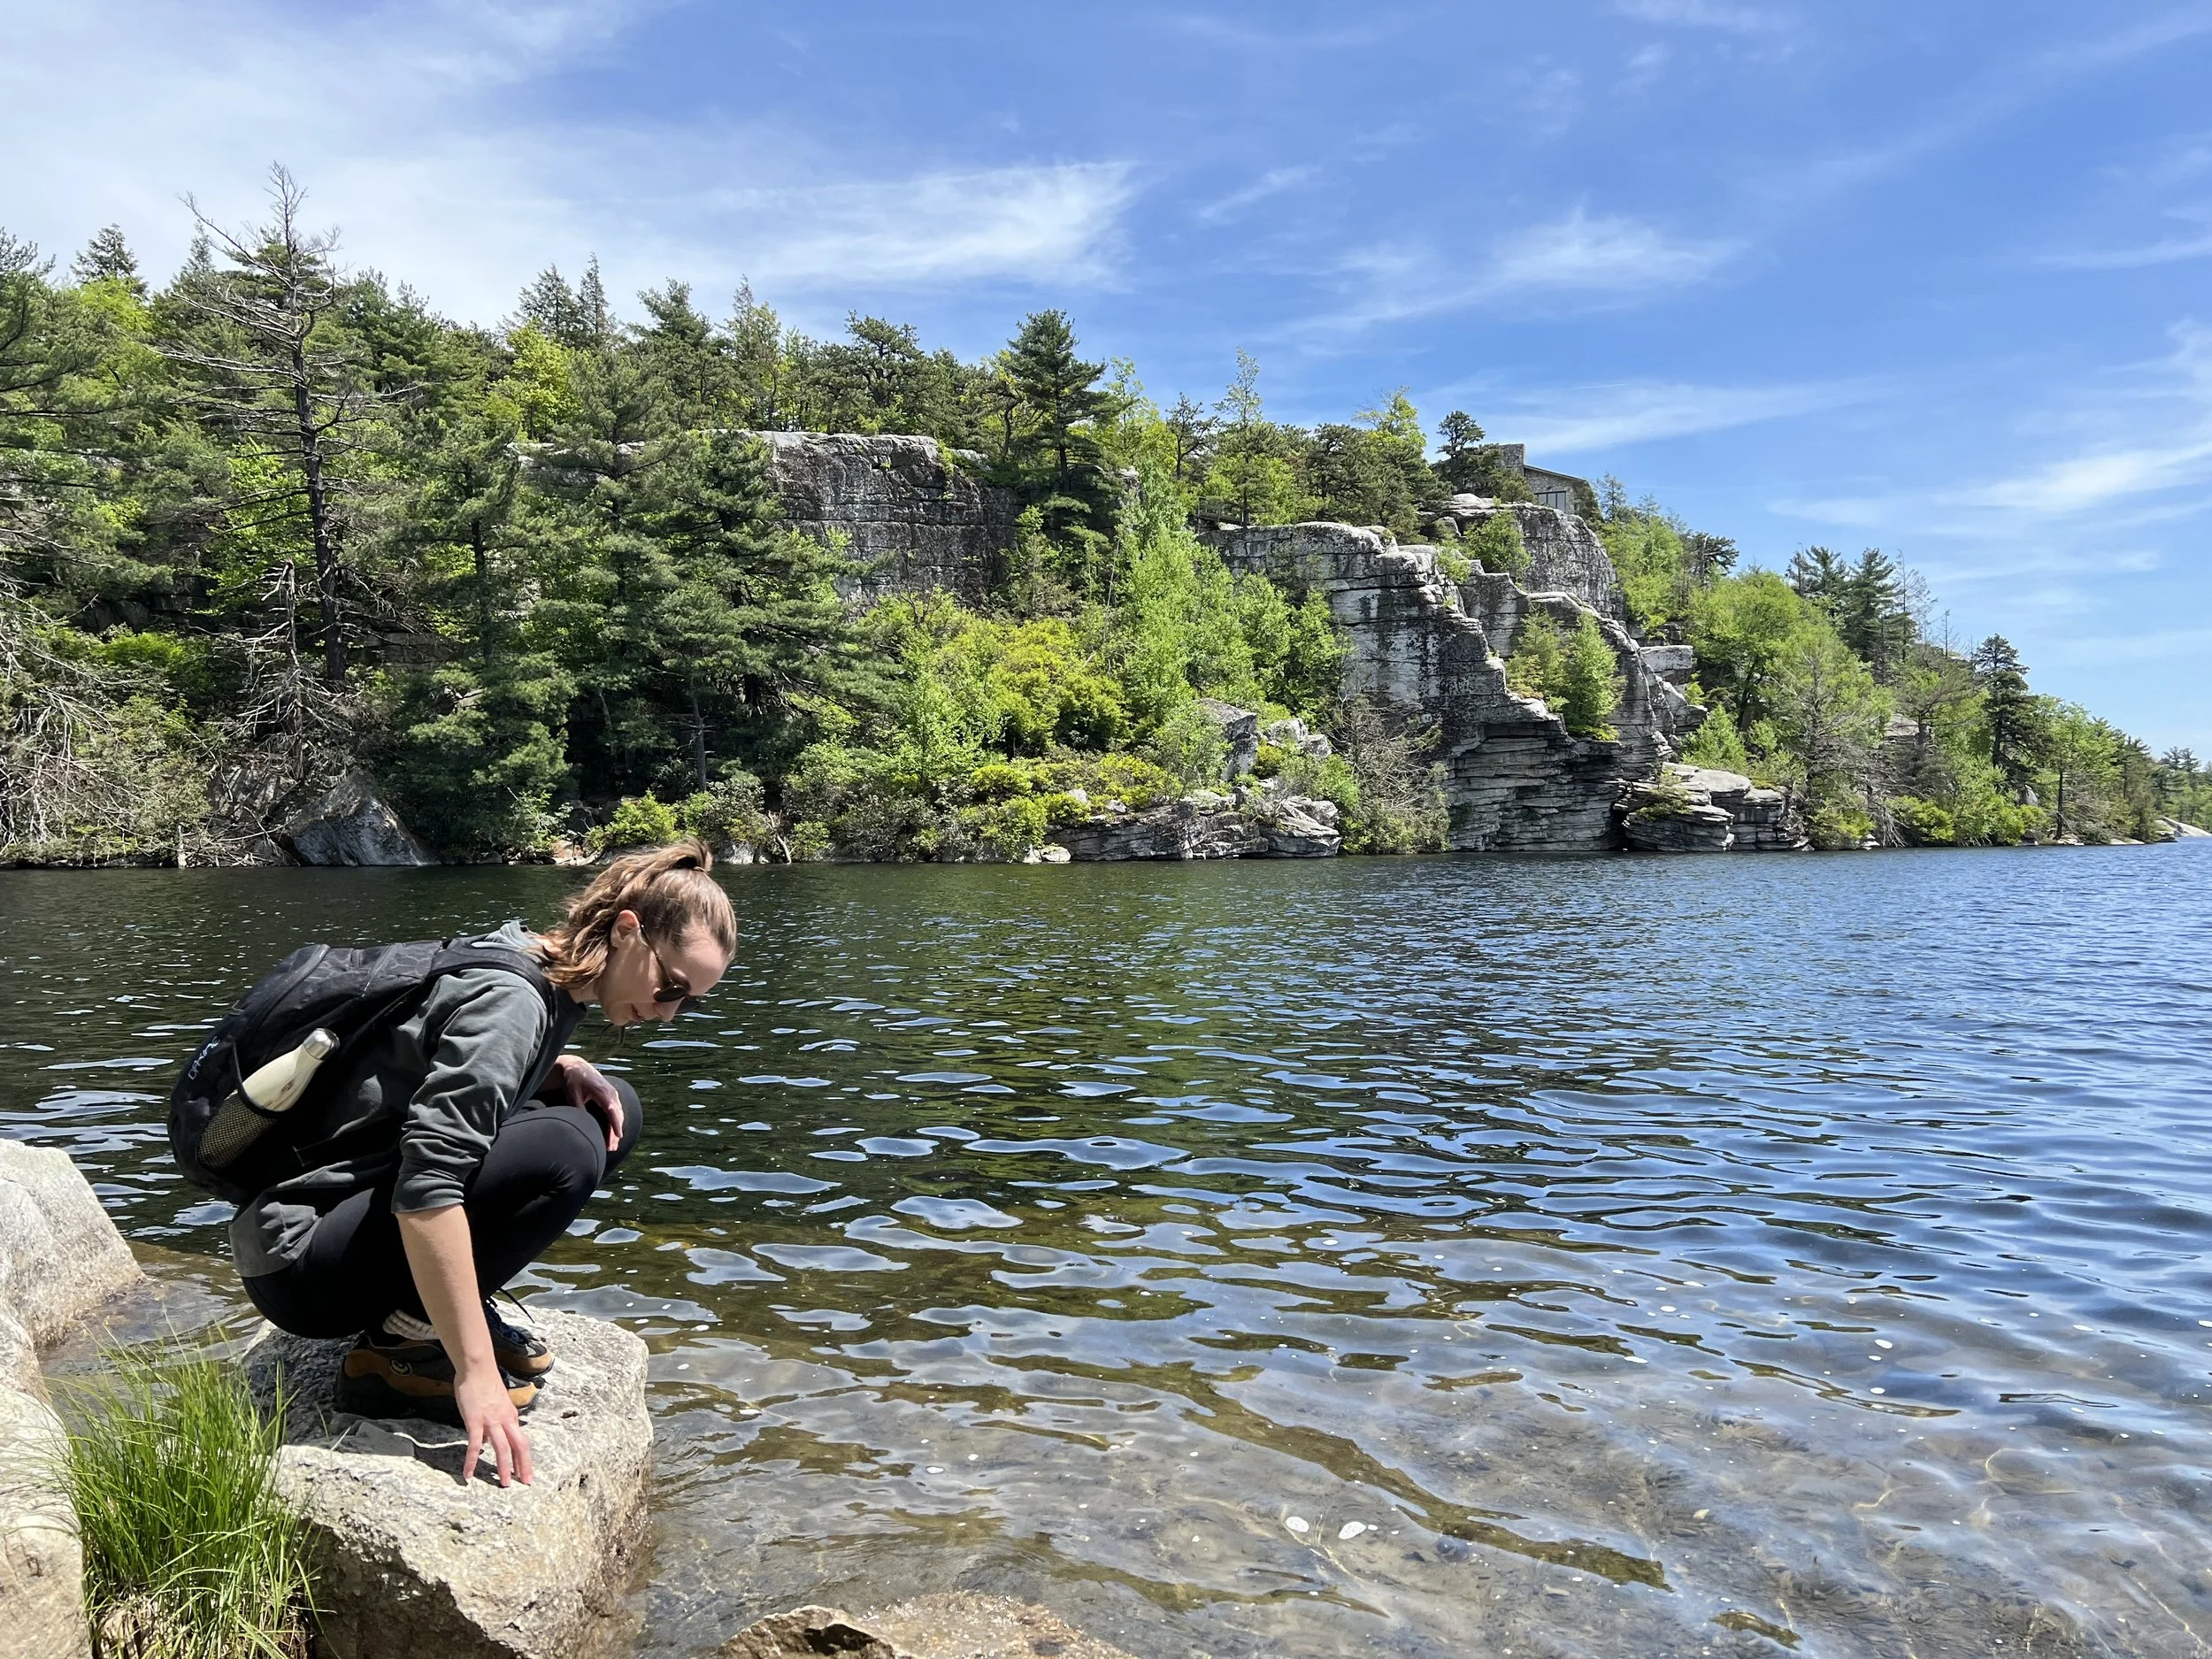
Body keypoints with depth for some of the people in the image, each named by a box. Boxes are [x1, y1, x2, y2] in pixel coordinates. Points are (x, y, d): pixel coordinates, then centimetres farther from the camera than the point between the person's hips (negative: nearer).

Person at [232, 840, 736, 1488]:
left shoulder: (526, 954, 3)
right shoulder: (513, 999, -24)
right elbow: (427, 1184, -33)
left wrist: (562, 1070, -2)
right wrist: (475, 1372, -33)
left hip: (365, 1201, 9)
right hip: (299, 1261, -9)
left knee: (611, 1110, 5)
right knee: (565, 1149, -30)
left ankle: (450, 1307, 6)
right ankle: (396, 1350, -12)